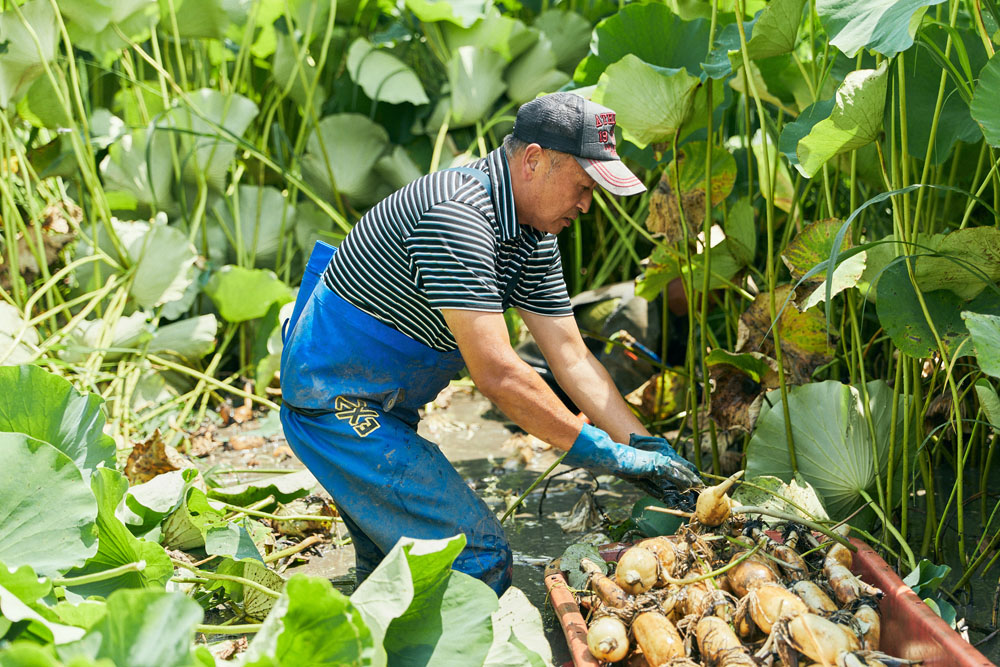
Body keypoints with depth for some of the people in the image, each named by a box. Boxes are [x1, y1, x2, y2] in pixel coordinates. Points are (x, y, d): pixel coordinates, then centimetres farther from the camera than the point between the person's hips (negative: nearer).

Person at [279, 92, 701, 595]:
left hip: (383, 410, 10)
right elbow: (497, 374, -29)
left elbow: (572, 357, 4)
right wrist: (601, 451, -21)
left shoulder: (533, 235, 4)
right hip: (337, 403, -10)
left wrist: (650, 451, -2)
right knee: (479, 560, -12)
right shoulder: (458, 214, -27)